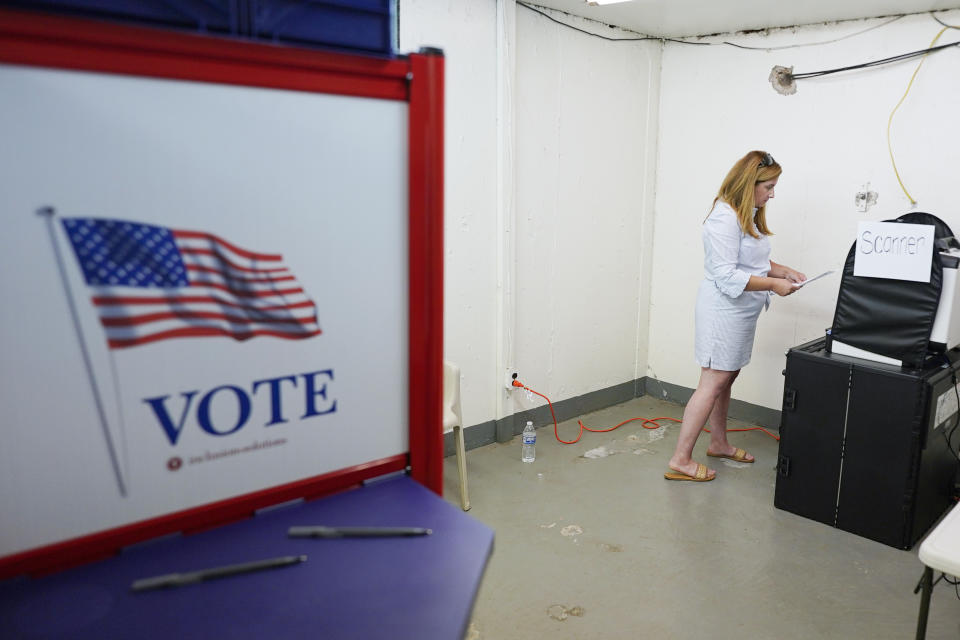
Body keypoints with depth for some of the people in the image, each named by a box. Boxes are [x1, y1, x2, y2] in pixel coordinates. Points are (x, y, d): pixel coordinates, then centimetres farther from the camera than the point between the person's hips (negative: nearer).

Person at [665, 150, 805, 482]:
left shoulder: (749, 216, 14)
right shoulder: (725, 218, -19)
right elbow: (727, 275, -23)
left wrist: (785, 271, 8)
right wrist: (773, 285, -19)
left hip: (741, 311, 10)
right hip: (723, 309, -10)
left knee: (726, 378, 18)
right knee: (712, 384, -8)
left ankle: (718, 443, 33)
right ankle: (680, 460, -2)